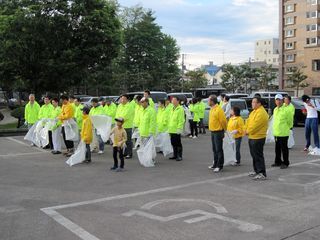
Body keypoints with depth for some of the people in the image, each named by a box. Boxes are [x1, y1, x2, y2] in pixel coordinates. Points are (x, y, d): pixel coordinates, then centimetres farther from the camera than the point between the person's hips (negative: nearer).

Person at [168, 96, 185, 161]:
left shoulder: (180, 109, -10)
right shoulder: (172, 109, 17)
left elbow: (181, 120, -16)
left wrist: (179, 128, -21)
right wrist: (169, 127, 18)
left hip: (176, 130, -8)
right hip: (172, 130, 8)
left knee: (178, 143, -1)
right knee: (173, 143, 13)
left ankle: (179, 156, 6)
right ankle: (175, 155, 22)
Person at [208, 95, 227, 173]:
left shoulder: (219, 109, -18)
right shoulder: (212, 109, 11)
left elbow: (223, 121, -16)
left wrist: (223, 129, -4)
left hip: (218, 132, -9)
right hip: (213, 132, 9)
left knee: (219, 149, -4)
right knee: (214, 149, 15)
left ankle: (220, 166, 2)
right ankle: (215, 164, 25)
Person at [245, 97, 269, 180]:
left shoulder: (261, 113, -18)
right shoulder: (254, 111, 16)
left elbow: (255, 125, -23)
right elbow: (248, 121, 16)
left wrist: (248, 131, -11)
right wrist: (246, 129, 0)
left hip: (258, 138, -10)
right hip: (252, 137, 10)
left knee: (258, 156, -8)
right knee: (254, 155, 17)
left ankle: (262, 173, -4)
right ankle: (256, 171, 28)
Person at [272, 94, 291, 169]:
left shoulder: (285, 109, -14)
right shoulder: (275, 109, 10)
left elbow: (290, 121, -7)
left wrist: (287, 128, 3)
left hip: (283, 133, -7)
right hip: (276, 133, 7)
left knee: (284, 148, 1)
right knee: (277, 149, 15)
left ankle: (285, 163, 10)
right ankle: (278, 162, 26)